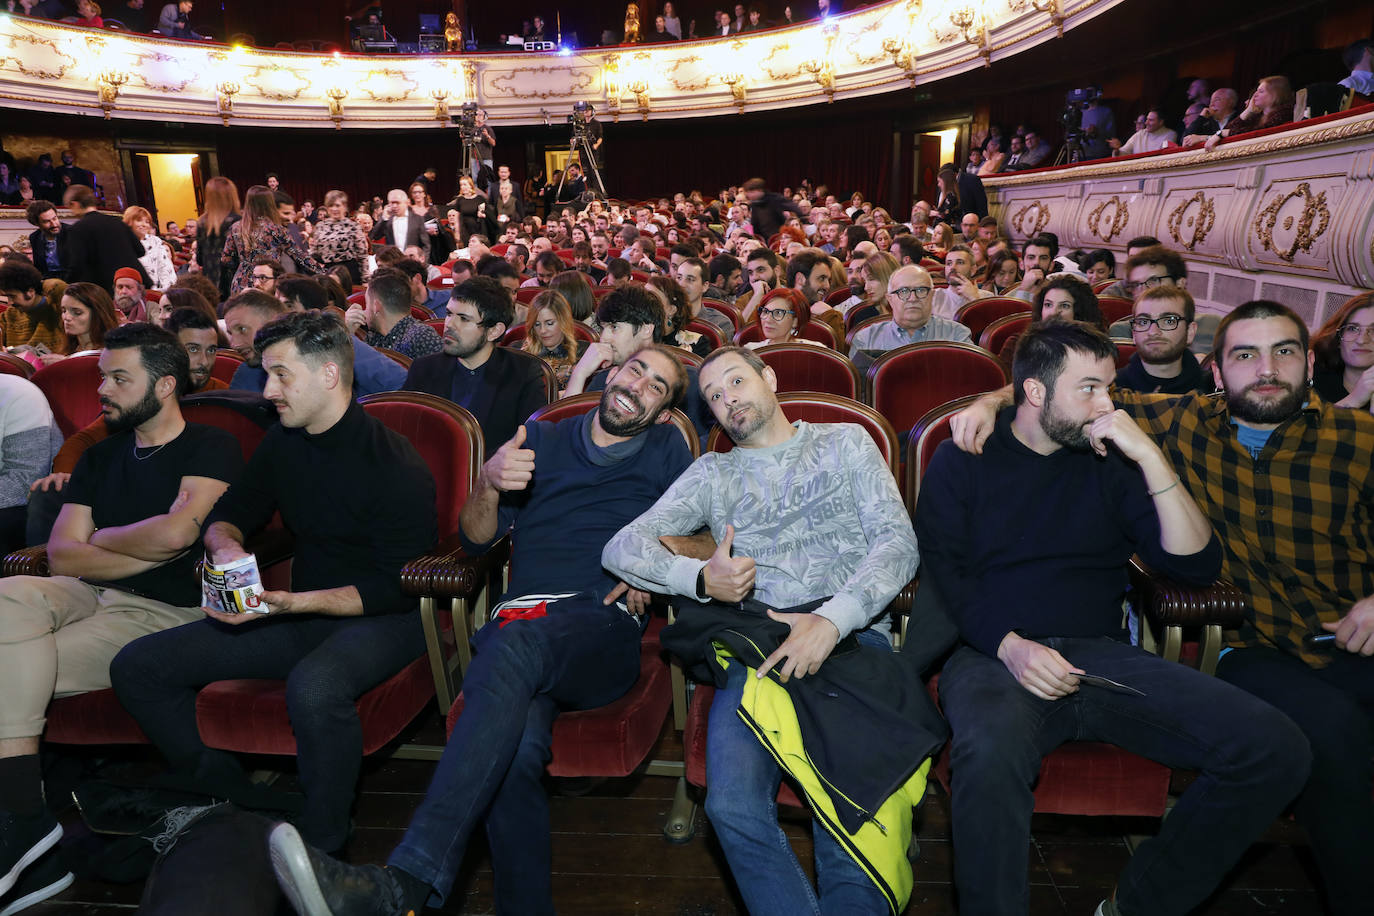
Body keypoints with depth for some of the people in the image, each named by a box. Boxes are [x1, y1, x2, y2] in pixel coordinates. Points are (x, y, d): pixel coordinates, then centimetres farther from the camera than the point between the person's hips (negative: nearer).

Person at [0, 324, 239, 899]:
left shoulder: (210, 449, 0)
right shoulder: (99, 457, 20)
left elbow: (177, 532, -18)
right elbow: (61, 555, 8)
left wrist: (102, 538, 0)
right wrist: (151, 552, -7)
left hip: (163, 612, -6)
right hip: (90, 596, 6)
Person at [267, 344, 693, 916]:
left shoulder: (666, 451, 22)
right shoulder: (542, 439, 24)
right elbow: (475, 540, 18)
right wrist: (489, 485, -2)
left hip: (603, 628, -2)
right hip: (518, 623, 3)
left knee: (516, 645, -38)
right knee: (517, 745, -33)